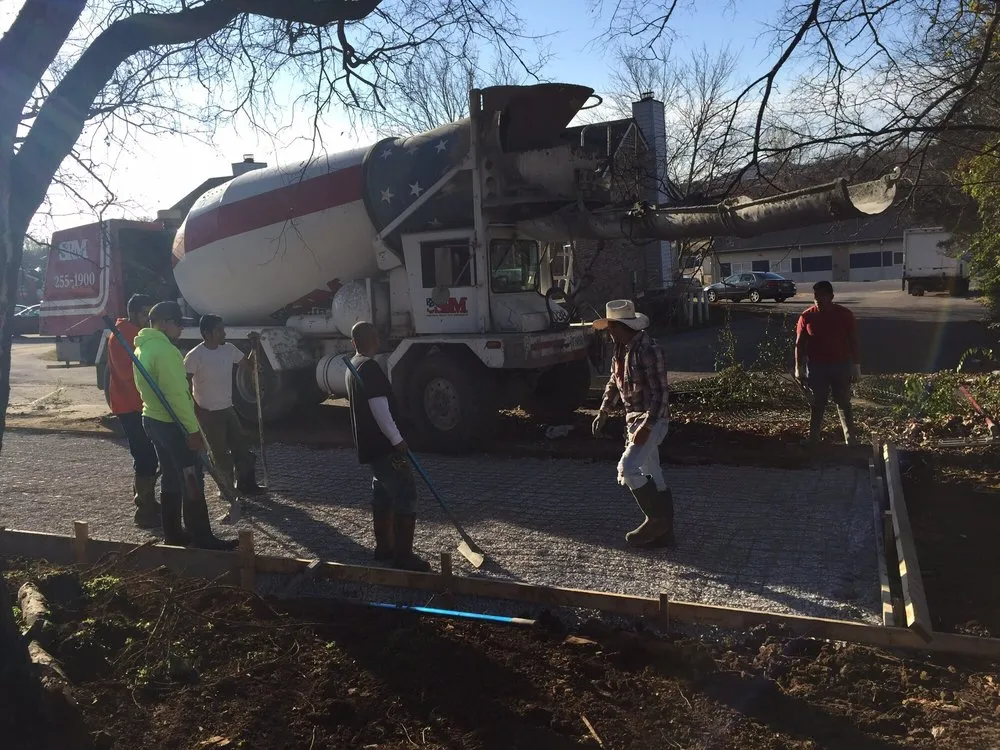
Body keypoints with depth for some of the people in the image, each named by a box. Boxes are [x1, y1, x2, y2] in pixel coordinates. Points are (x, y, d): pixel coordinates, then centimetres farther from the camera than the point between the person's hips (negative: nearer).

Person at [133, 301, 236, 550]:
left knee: (171, 478, 16)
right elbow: (176, 394, -25)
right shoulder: (165, 350, -21)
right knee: (192, 480, -4)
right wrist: (193, 429, -22)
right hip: (172, 424, -10)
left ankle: (173, 533, 23)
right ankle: (202, 538, 1)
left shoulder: (142, 348, 11)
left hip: (153, 419, 10)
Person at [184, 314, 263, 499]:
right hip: (209, 414, -6)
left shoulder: (229, 349, 1)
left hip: (228, 409, 7)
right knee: (220, 454, 5)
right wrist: (196, 409, -20)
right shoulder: (195, 356, -19)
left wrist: (254, 347, -4)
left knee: (241, 448, 11)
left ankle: (245, 485, 24)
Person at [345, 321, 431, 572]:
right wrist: (397, 440, -20)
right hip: (383, 445, -10)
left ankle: (384, 547, 26)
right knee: (406, 495, -7)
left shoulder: (353, 366, 13)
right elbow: (379, 409, -25)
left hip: (370, 444, 10)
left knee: (383, 494, 18)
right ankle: (403, 555, -6)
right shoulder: (370, 367, -19)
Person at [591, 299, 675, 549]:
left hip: (652, 420, -9)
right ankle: (664, 533, 20)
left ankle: (656, 519, -1)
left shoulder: (648, 350, -21)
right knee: (653, 476, 12)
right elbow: (614, 383, 20)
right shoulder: (622, 349, 8)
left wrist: (646, 426, -26)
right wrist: (603, 412, 12)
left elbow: (660, 392, -22)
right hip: (634, 418, 9)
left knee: (627, 469, -16)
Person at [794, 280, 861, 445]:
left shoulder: (845, 314, -4)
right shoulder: (807, 316, -4)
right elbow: (799, 344, -1)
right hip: (816, 367, 0)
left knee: (844, 405, 8)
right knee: (817, 406, 6)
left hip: (841, 366, 0)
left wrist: (856, 366, -3)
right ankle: (813, 441, 14)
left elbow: (853, 342, -1)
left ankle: (851, 441, 15)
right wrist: (799, 368, -4)